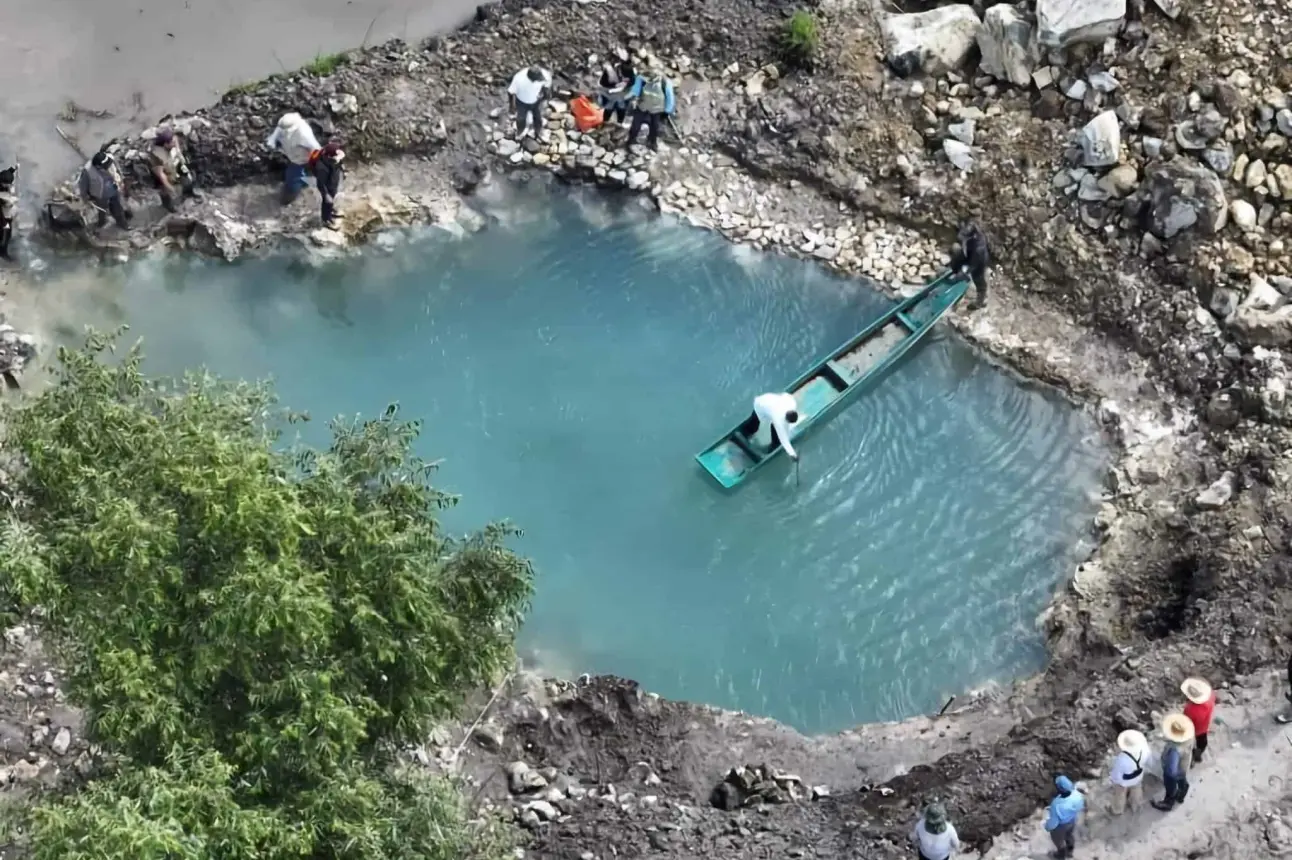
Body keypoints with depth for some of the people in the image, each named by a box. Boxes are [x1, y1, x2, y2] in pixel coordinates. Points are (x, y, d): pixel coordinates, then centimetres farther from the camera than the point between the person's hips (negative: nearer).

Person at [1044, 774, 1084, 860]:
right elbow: (1081, 805, -8)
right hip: (1072, 819, 4)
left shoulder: (1057, 805, -46)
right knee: (1070, 835, 35)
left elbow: (1053, 821, -28)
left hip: (1060, 824, -4)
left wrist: (1048, 827, -5)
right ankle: (1070, 851, 63)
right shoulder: (1077, 795, -32)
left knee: (1058, 838, 29)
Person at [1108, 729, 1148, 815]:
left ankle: (1117, 810, 56)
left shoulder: (1122, 759, -45)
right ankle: (1134, 806, 63)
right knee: (1135, 791, 35)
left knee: (1119, 794, 28)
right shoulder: (1144, 750, -33)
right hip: (1137, 777, 4)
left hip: (1123, 780, -4)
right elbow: (1146, 761, -9)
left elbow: (1116, 774, -26)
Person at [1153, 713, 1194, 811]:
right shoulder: (1186, 736, -29)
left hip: (1173, 773, -6)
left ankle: (1167, 804, 57)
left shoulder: (1175, 750, -50)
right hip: (1183, 767, 6)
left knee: (1170, 788, 27)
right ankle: (1180, 797, 67)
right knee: (1183, 783, 36)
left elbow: (1172, 770, -45)